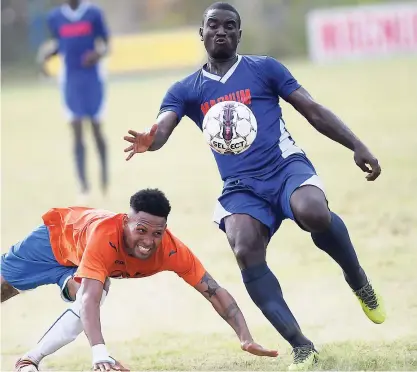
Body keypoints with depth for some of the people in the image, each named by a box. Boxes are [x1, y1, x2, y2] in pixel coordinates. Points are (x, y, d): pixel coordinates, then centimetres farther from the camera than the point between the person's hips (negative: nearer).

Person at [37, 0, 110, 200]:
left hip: (93, 77, -2)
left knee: (96, 129, 6)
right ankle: (83, 185, -3)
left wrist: (99, 53, -20)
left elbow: (105, 44, 1)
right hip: (70, 79, 2)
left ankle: (104, 174, 27)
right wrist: (45, 54, -3)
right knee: (77, 132, -2)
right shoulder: (55, 17, 3)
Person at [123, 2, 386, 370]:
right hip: (241, 187, 2)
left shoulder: (264, 69, 9)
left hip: (286, 167, -1)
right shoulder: (185, 90, 11)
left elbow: (314, 111, 9)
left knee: (314, 212, -36)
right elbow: (162, 128, -5)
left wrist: (358, 147, 0)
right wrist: (148, 141, -31)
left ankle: (359, 281, -5)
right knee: (246, 252, -28)